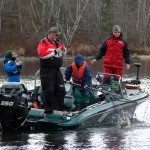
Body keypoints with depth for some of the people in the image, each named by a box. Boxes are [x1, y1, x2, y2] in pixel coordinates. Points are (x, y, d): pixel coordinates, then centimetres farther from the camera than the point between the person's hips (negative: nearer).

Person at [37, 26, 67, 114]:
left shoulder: (57, 43, 17)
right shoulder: (43, 43, -7)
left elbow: (63, 55, 25)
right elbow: (42, 53, -23)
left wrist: (63, 50, 2)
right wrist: (55, 51, -20)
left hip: (56, 70, 7)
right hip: (47, 70, -7)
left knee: (61, 89, 6)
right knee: (49, 90, -5)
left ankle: (59, 107, 13)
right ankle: (48, 109, 0)